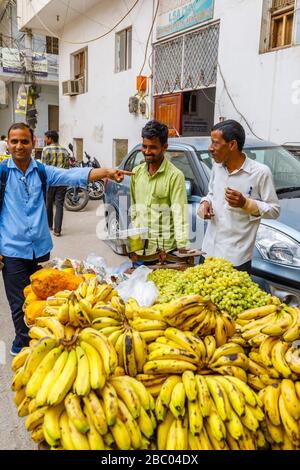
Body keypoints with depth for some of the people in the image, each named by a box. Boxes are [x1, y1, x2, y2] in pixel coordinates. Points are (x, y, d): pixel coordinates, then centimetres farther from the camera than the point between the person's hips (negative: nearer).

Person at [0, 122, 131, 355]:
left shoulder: (43, 171, 3)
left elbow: (74, 176, -10)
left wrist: (106, 172, -26)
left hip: (41, 247, 3)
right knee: (20, 303, 5)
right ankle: (24, 343, 25)